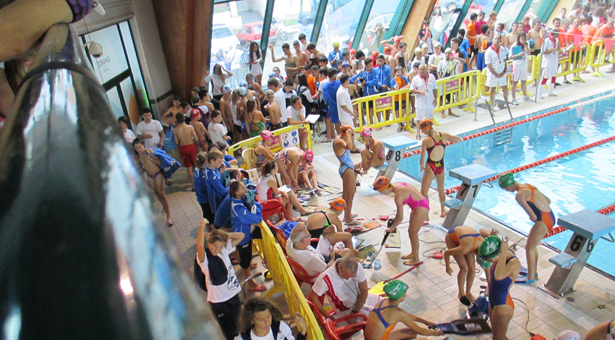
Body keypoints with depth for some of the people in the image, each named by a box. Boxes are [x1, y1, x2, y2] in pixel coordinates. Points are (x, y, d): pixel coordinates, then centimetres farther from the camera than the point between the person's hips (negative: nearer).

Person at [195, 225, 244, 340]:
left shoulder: (225, 250, -3)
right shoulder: (205, 259, -20)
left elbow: (241, 236, 0)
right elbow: (200, 246, -42)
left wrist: (224, 235, -10)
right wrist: (202, 225, -40)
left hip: (234, 295, 5)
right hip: (219, 301, -5)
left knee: (239, 329, 19)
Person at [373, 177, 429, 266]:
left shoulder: (398, 195, -27)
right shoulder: (397, 185, -1)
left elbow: (400, 218, -22)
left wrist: (391, 228, -6)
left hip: (421, 209, -9)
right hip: (421, 203, 9)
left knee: (412, 233, 5)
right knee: (411, 232, 20)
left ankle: (416, 259, 21)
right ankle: (413, 253, 38)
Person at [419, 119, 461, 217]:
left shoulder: (426, 141, -16)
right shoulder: (444, 135, -4)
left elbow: (422, 159, -14)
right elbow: (459, 140, 9)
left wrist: (422, 167, 5)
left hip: (430, 167, -5)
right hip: (441, 167, 5)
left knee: (424, 192, 6)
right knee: (441, 190, 25)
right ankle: (443, 211, 43)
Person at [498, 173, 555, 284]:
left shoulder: (519, 195, -18)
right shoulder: (528, 185, 10)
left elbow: (533, 217, -19)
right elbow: (548, 200, 18)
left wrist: (532, 217, 3)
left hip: (543, 221, -9)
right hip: (551, 217, 9)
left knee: (529, 249, 6)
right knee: (532, 246, 23)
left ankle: (531, 278, 17)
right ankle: (534, 272, 38)